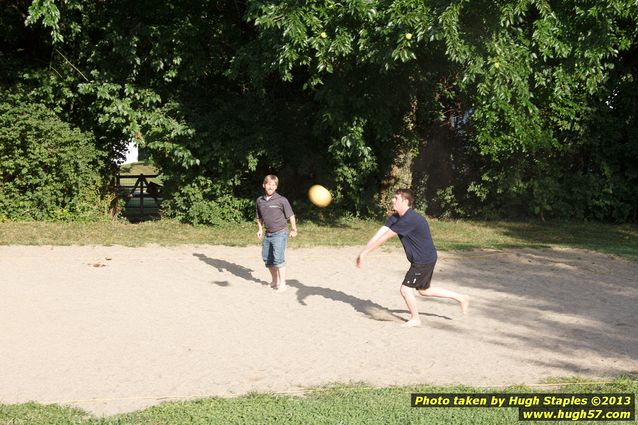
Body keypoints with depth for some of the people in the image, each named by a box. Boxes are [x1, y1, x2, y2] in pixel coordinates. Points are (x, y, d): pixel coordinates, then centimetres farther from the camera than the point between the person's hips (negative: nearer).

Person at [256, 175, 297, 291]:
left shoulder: (281, 200, -12)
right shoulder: (260, 200, 3)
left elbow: (291, 216, -4)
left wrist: (293, 230, 2)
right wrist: (260, 229, 7)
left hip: (280, 233, -6)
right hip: (267, 234, 6)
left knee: (278, 258, -13)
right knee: (267, 258, 12)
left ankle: (282, 283, -4)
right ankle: (275, 280, 29)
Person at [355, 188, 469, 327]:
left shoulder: (410, 219, -28)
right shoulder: (395, 218, 2)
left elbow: (384, 237, -28)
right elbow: (379, 233, -5)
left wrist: (364, 252, -25)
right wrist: (363, 252, -14)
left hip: (424, 260, -10)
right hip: (419, 260, 10)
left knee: (405, 289, -4)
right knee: (424, 290, 21)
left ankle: (415, 319, 18)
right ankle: (461, 297, 32)